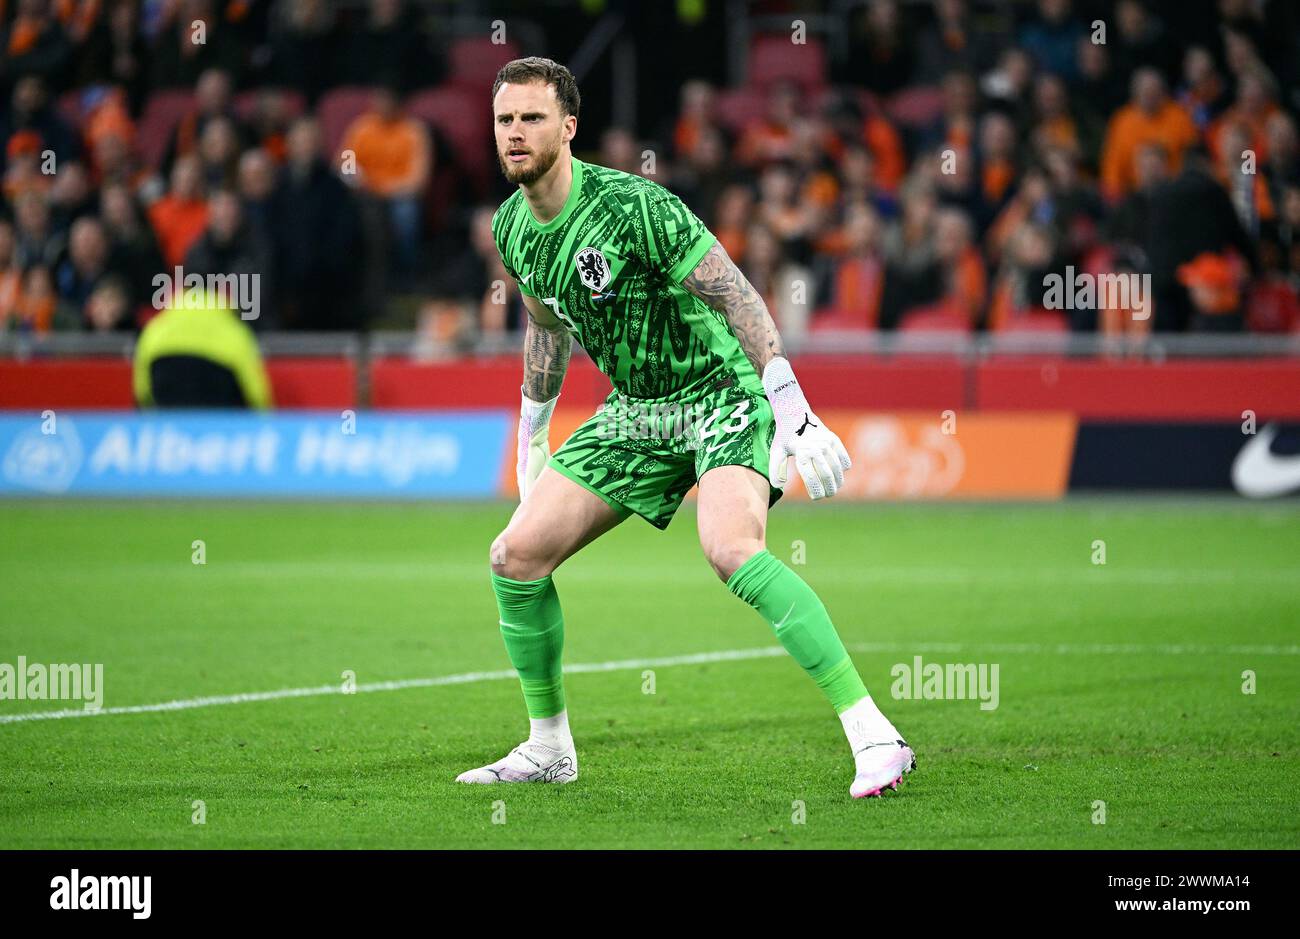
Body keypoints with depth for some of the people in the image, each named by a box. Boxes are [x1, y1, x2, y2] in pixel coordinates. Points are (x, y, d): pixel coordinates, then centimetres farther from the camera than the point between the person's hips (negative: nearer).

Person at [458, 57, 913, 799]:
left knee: (731, 550, -33)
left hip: (723, 393, -8)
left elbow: (739, 298, -21)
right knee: (517, 555, -1)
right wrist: (531, 438, 27)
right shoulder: (512, 229, 2)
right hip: (638, 411, 8)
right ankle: (549, 748, 17)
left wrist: (795, 416, -26)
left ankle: (873, 735, -33)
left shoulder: (632, 206, -22)